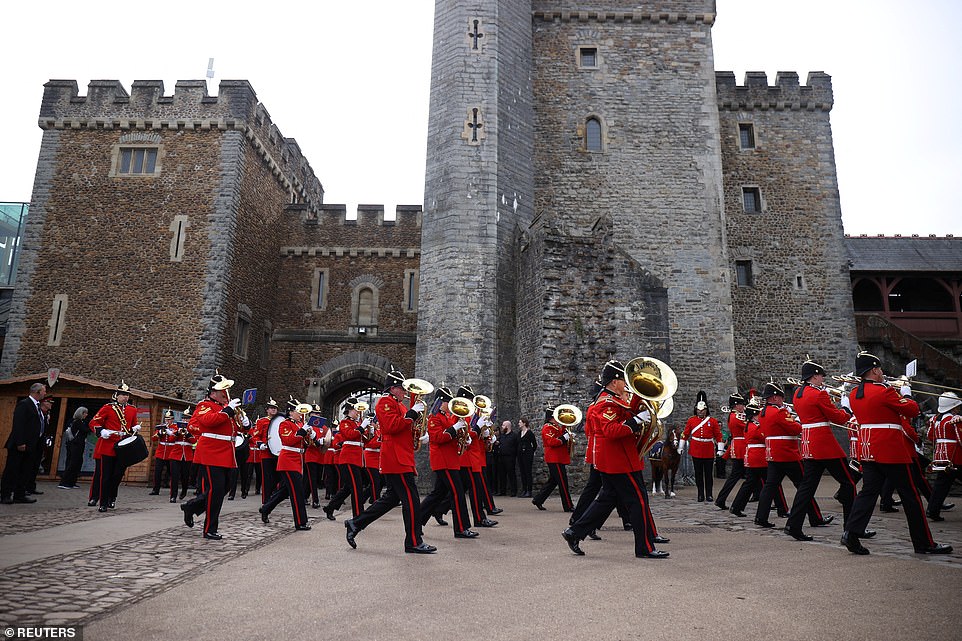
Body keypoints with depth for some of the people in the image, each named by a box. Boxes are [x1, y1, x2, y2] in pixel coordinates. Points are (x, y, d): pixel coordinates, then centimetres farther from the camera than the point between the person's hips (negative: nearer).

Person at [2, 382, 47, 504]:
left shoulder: (37, 406, 16)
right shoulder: (23, 404, -11)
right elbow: (18, 424, -19)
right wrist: (20, 443, -22)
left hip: (30, 446, 9)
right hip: (19, 446, -9)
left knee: (25, 471, 10)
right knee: (11, 470, -1)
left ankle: (20, 495, 15)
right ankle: (5, 495, 5)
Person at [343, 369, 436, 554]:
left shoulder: (398, 405, 22)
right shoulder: (385, 402, -9)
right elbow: (392, 426, -23)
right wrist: (412, 413, -21)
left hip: (400, 459, 11)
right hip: (397, 461, -11)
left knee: (391, 498, 15)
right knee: (411, 500, -6)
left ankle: (355, 524, 20)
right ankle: (414, 543, 1)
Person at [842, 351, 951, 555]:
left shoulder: (854, 394, 7)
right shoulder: (884, 392, -16)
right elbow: (912, 411, -8)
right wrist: (906, 393, 8)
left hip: (868, 450, 7)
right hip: (892, 450, -7)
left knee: (868, 492, 6)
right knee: (910, 496, 6)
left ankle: (852, 533, -8)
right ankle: (924, 543, 16)